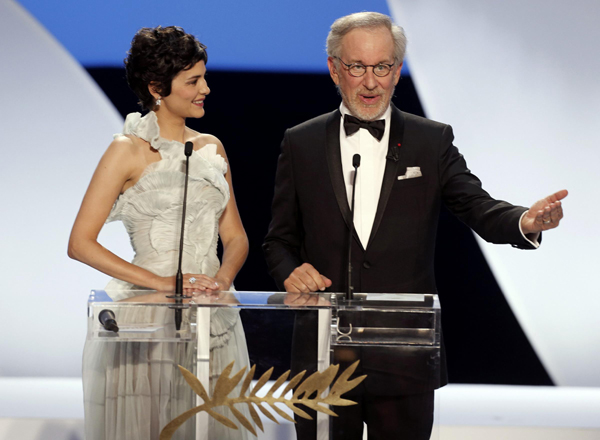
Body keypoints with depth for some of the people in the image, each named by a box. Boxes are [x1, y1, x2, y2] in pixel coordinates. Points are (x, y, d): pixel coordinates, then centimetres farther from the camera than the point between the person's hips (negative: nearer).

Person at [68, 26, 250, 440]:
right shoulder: (129, 151, -5)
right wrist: (162, 282, -17)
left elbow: (235, 236, 13)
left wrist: (222, 278, -9)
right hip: (149, 315, -5)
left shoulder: (211, 148, 12)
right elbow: (81, 243, -10)